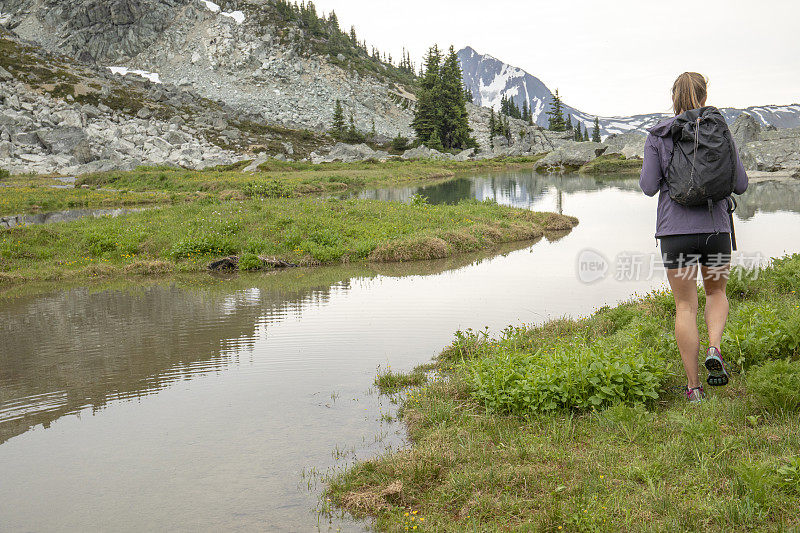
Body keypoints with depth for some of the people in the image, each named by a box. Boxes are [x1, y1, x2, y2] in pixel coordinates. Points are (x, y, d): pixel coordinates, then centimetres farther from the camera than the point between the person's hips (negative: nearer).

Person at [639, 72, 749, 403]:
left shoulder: (658, 137, -2)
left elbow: (649, 187, -5)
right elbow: (740, 185, 2)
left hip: (676, 230, -1)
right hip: (715, 227, 1)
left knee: (686, 306, 8)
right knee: (716, 292, 25)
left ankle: (693, 387, 9)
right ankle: (714, 349, -1)